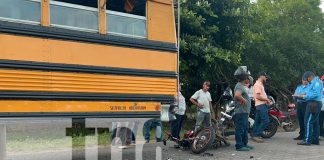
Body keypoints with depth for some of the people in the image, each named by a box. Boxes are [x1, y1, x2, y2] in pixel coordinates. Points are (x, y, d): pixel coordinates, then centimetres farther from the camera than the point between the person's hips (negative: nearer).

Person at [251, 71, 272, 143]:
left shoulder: (260, 84, 21)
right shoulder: (258, 84, -13)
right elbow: (258, 96, -21)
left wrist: (267, 99, 11)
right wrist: (267, 99, -12)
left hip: (260, 105, 11)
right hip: (261, 105, -11)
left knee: (258, 121, 11)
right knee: (265, 121, -14)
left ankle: (254, 135, 15)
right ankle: (256, 135, -13)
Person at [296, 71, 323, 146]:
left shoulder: (316, 82, -11)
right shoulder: (314, 82, 21)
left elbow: (316, 94, -21)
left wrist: (304, 96, -17)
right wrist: (305, 95, 9)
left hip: (313, 104, -11)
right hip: (315, 104, 11)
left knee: (308, 122, -10)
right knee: (315, 122, 12)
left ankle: (307, 140, -10)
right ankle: (315, 140, 17)